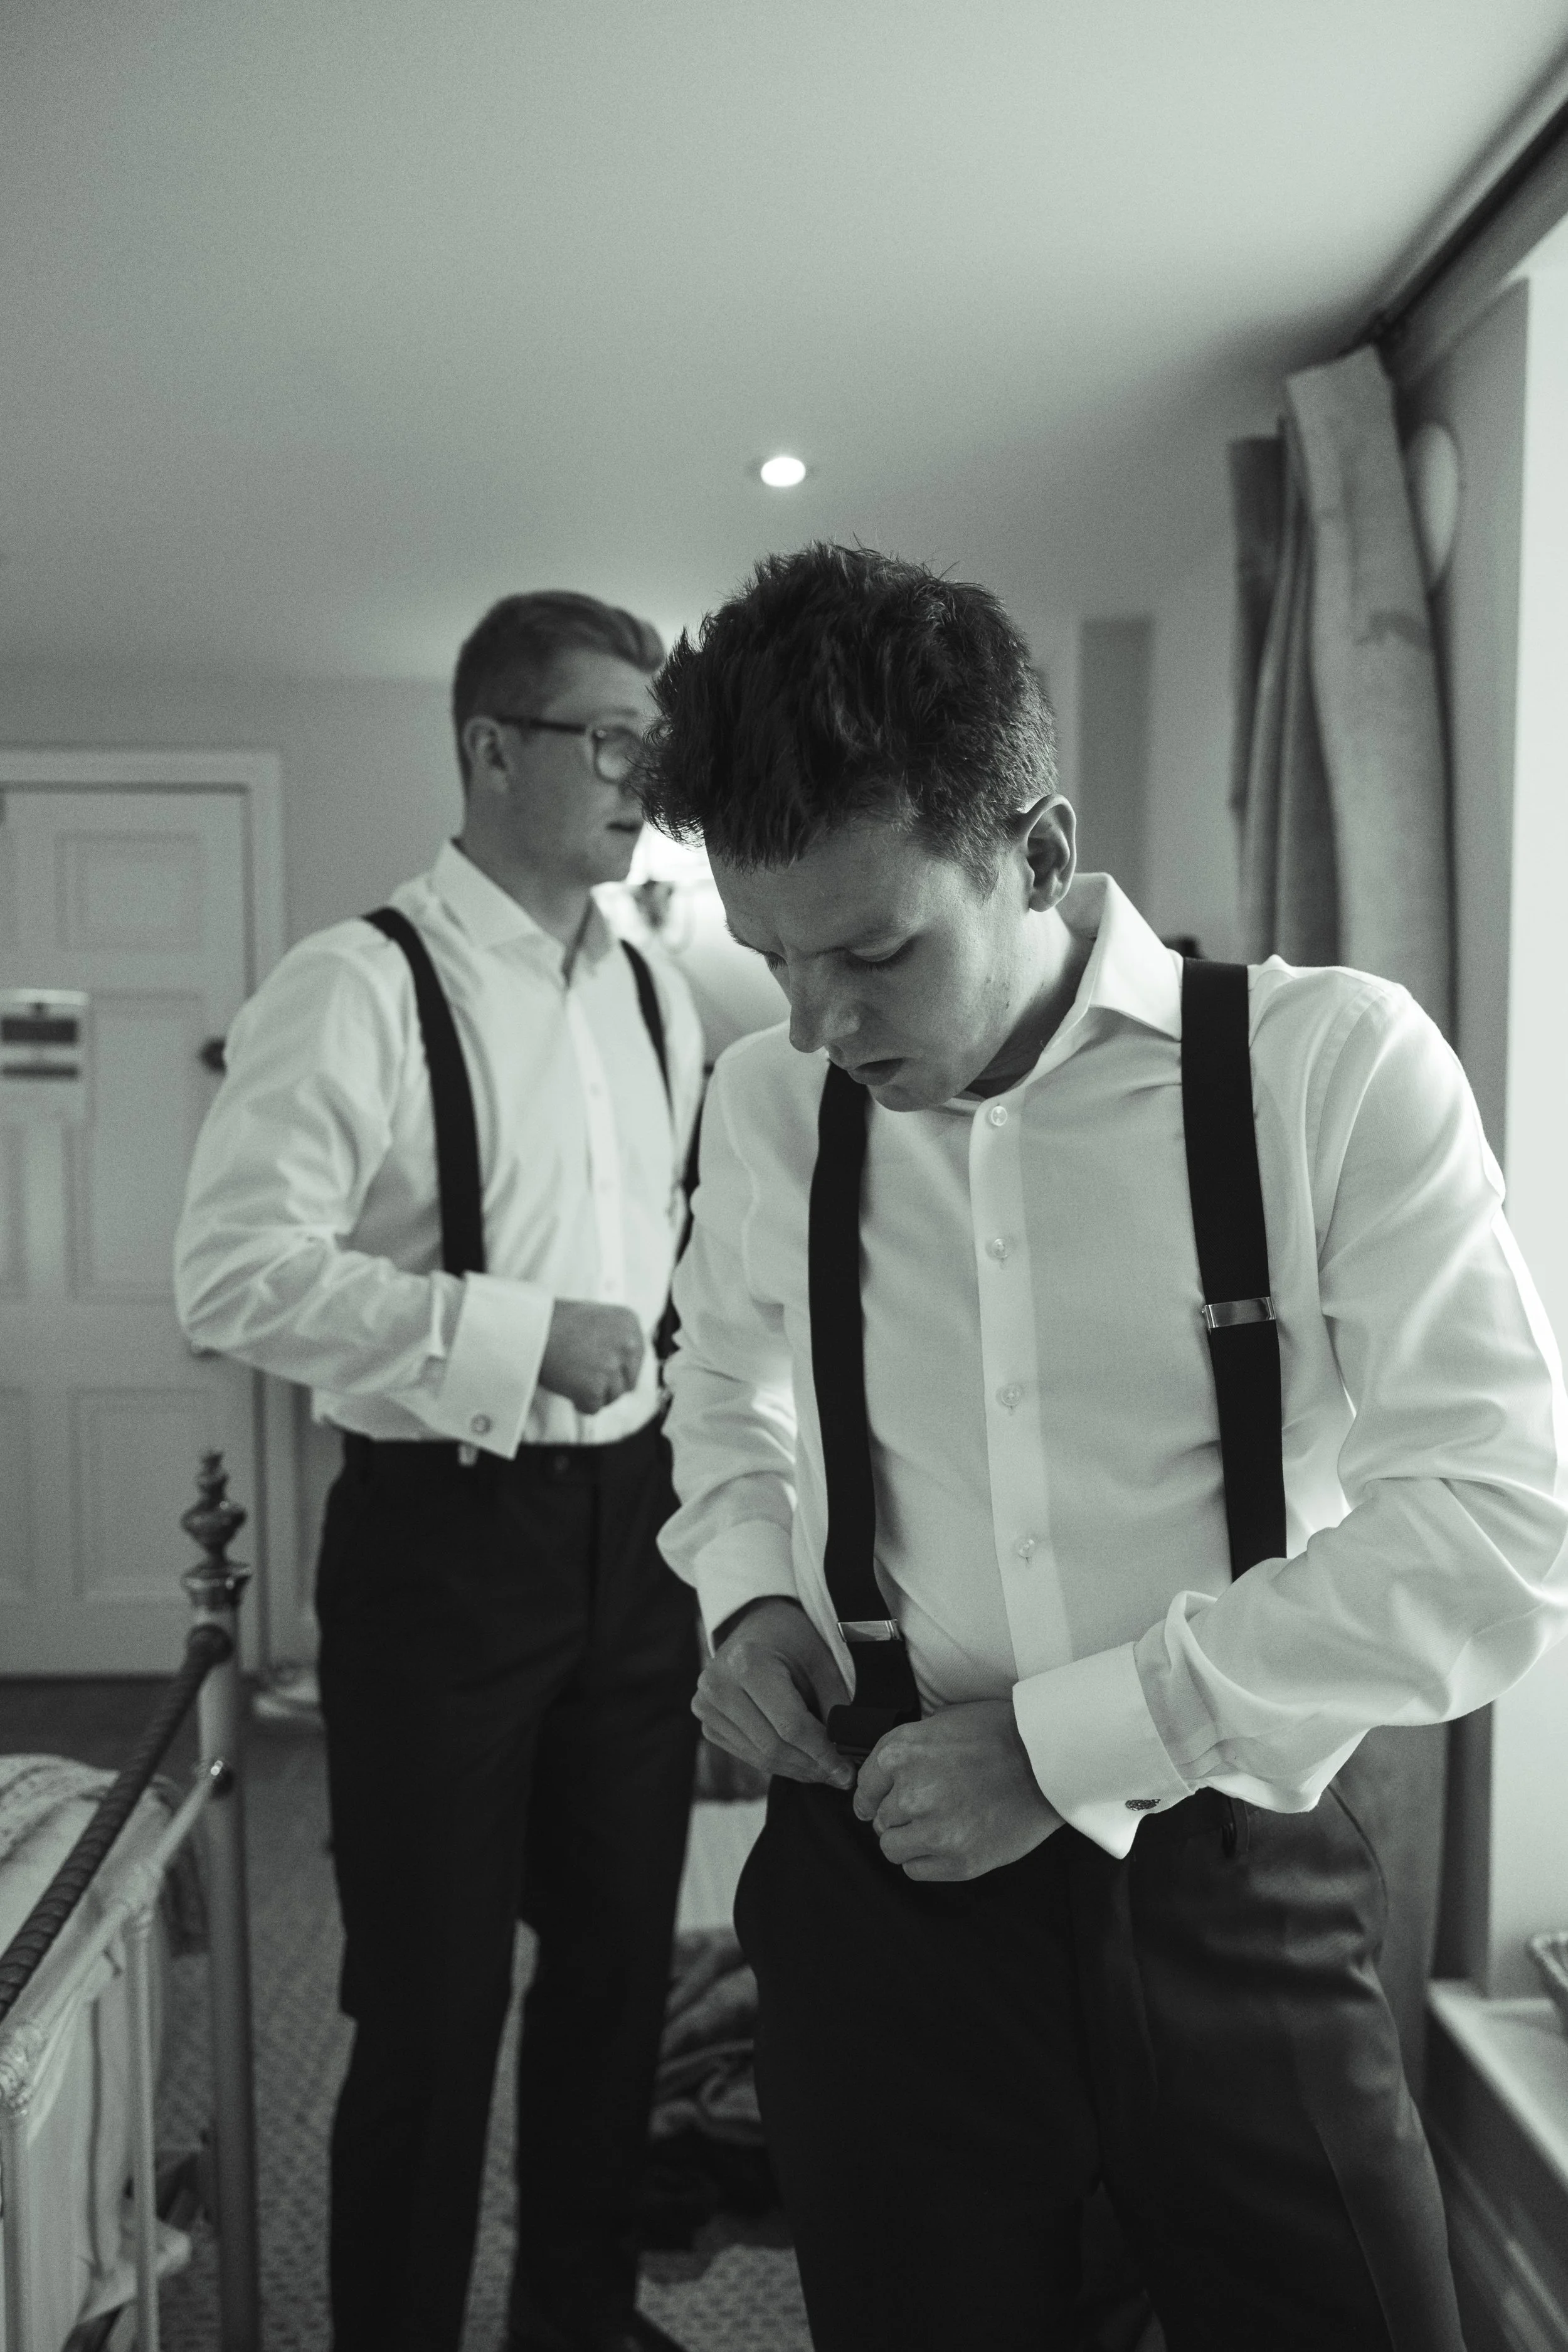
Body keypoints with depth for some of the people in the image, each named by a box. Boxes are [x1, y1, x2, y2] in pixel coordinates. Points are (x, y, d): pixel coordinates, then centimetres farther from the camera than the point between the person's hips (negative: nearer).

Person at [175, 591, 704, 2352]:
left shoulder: (661, 997, 8)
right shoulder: (360, 984, -14)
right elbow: (232, 1272, -22)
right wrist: (521, 1335, -22)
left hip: (628, 1517, 7)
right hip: (443, 1534, -7)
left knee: (621, 1946, 20)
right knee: (433, 1993, 7)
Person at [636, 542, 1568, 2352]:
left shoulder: (1330, 1065, -12)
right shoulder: (767, 1104, 0)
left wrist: (1059, 1740, -18)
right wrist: (750, 1589, -2)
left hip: (1236, 1895, -2)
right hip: (883, 1882, 3)